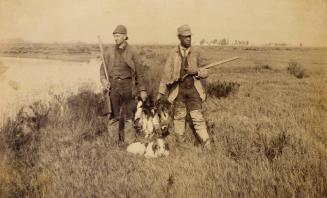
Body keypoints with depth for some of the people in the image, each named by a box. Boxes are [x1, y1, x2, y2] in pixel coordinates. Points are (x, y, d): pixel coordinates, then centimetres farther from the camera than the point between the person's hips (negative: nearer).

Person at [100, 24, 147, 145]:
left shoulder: (132, 52, 1)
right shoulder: (109, 52, 7)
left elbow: (140, 72, 3)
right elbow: (103, 68, 10)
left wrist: (142, 90, 2)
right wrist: (103, 80, -11)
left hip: (128, 85, -2)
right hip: (113, 85, 2)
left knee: (128, 116, 4)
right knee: (113, 115, 1)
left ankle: (129, 142, 14)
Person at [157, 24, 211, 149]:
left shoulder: (197, 52, -2)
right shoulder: (173, 54, 0)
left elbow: (206, 72, 1)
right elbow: (167, 73, 2)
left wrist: (196, 71, -21)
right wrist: (161, 92, 0)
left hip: (194, 89, -1)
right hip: (178, 89, 1)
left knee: (197, 117, -2)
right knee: (179, 116, 12)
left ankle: (207, 145, 5)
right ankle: (180, 142, 29)